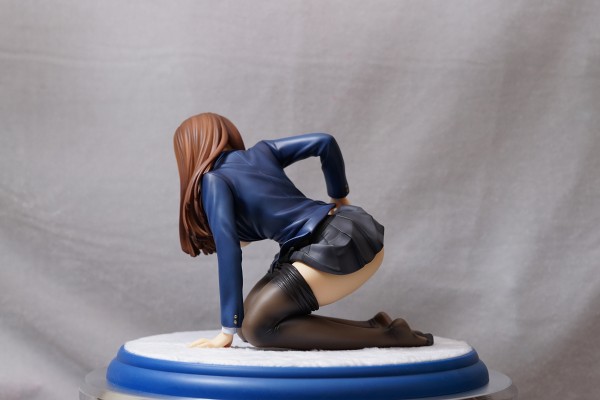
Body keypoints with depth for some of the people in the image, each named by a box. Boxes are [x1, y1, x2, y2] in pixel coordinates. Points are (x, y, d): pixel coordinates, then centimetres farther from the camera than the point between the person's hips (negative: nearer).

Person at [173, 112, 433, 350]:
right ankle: (373, 328, 5)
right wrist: (339, 198, 28)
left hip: (337, 248, -9)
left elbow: (228, 249, -12)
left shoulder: (213, 180, -1)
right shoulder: (260, 152, 18)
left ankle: (385, 336, -9)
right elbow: (324, 142, 14)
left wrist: (228, 330, -12)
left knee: (257, 327, -10)